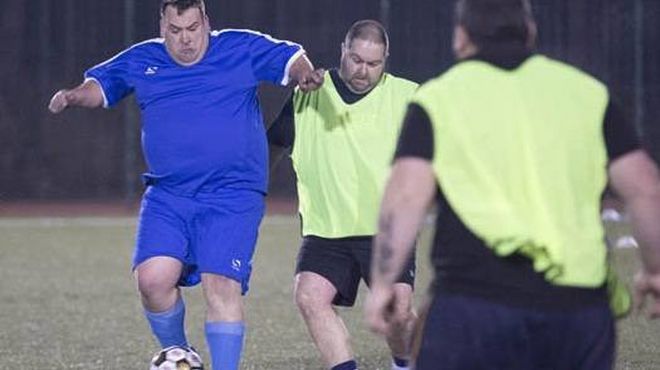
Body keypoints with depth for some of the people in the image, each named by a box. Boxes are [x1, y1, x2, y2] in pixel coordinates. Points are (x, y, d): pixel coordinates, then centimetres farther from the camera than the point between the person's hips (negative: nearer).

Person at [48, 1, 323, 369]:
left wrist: (305, 73, -19)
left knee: (222, 286, -14)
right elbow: (100, 84, 23)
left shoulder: (242, 49, 3)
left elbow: (291, 59, 3)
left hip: (232, 199, -3)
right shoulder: (140, 61, 11)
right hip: (167, 197, 3)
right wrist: (73, 97, 3)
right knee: (153, 279, -12)